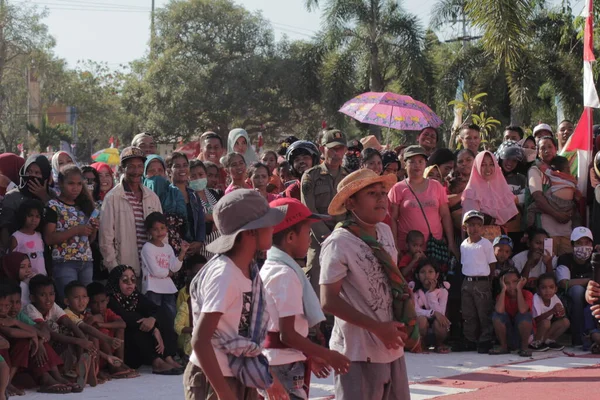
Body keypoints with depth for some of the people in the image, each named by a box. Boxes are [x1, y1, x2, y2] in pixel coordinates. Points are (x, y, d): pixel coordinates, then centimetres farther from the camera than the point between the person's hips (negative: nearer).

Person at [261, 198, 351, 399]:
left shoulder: (269, 268, 11)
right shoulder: (286, 274, -18)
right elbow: (287, 334, -22)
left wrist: (309, 356, 22)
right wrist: (328, 355, -12)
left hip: (271, 362, 10)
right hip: (286, 366, -10)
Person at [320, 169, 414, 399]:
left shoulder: (385, 232, 6)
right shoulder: (339, 243, -17)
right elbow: (329, 301, -20)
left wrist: (408, 328, 10)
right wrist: (378, 328, -20)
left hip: (392, 347, 8)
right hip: (359, 353, -8)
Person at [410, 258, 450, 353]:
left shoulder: (442, 289, -10)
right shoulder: (413, 288, -11)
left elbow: (440, 313, -20)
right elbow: (415, 311, -19)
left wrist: (432, 292, -25)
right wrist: (433, 313, -34)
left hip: (436, 323, 0)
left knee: (438, 322, -34)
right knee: (421, 319, -34)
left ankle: (439, 344, -3)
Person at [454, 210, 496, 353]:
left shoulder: (486, 244, -6)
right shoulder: (463, 245, 9)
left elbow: (492, 265, -4)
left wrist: (488, 281, -5)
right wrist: (467, 277, 9)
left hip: (482, 282, -5)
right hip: (466, 282, 6)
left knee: (484, 314, -2)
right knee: (468, 315, 11)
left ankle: (485, 341, 3)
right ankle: (470, 340, 19)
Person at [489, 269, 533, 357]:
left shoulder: (527, 294, -10)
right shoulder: (502, 296, -5)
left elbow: (522, 310, -32)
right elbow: (499, 311, -29)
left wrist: (519, 289, -25)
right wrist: (503, 289, -22)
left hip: (522, 332, -2)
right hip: (507, 336, 2)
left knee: (525, 315, -30)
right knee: (497, 314, -22)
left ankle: (524, 346, -12)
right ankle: (503, 346, -8)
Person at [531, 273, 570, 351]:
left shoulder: (554, 297, -7)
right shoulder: (536, 299, -25)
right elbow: (537, 319, -32)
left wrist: (561, 312, -28)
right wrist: (552, 311, -43)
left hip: (546, 329, 6)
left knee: (565, 322, -9)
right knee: (546, 322, -33)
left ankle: (549, 341, 0)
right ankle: (535, 343, -12)